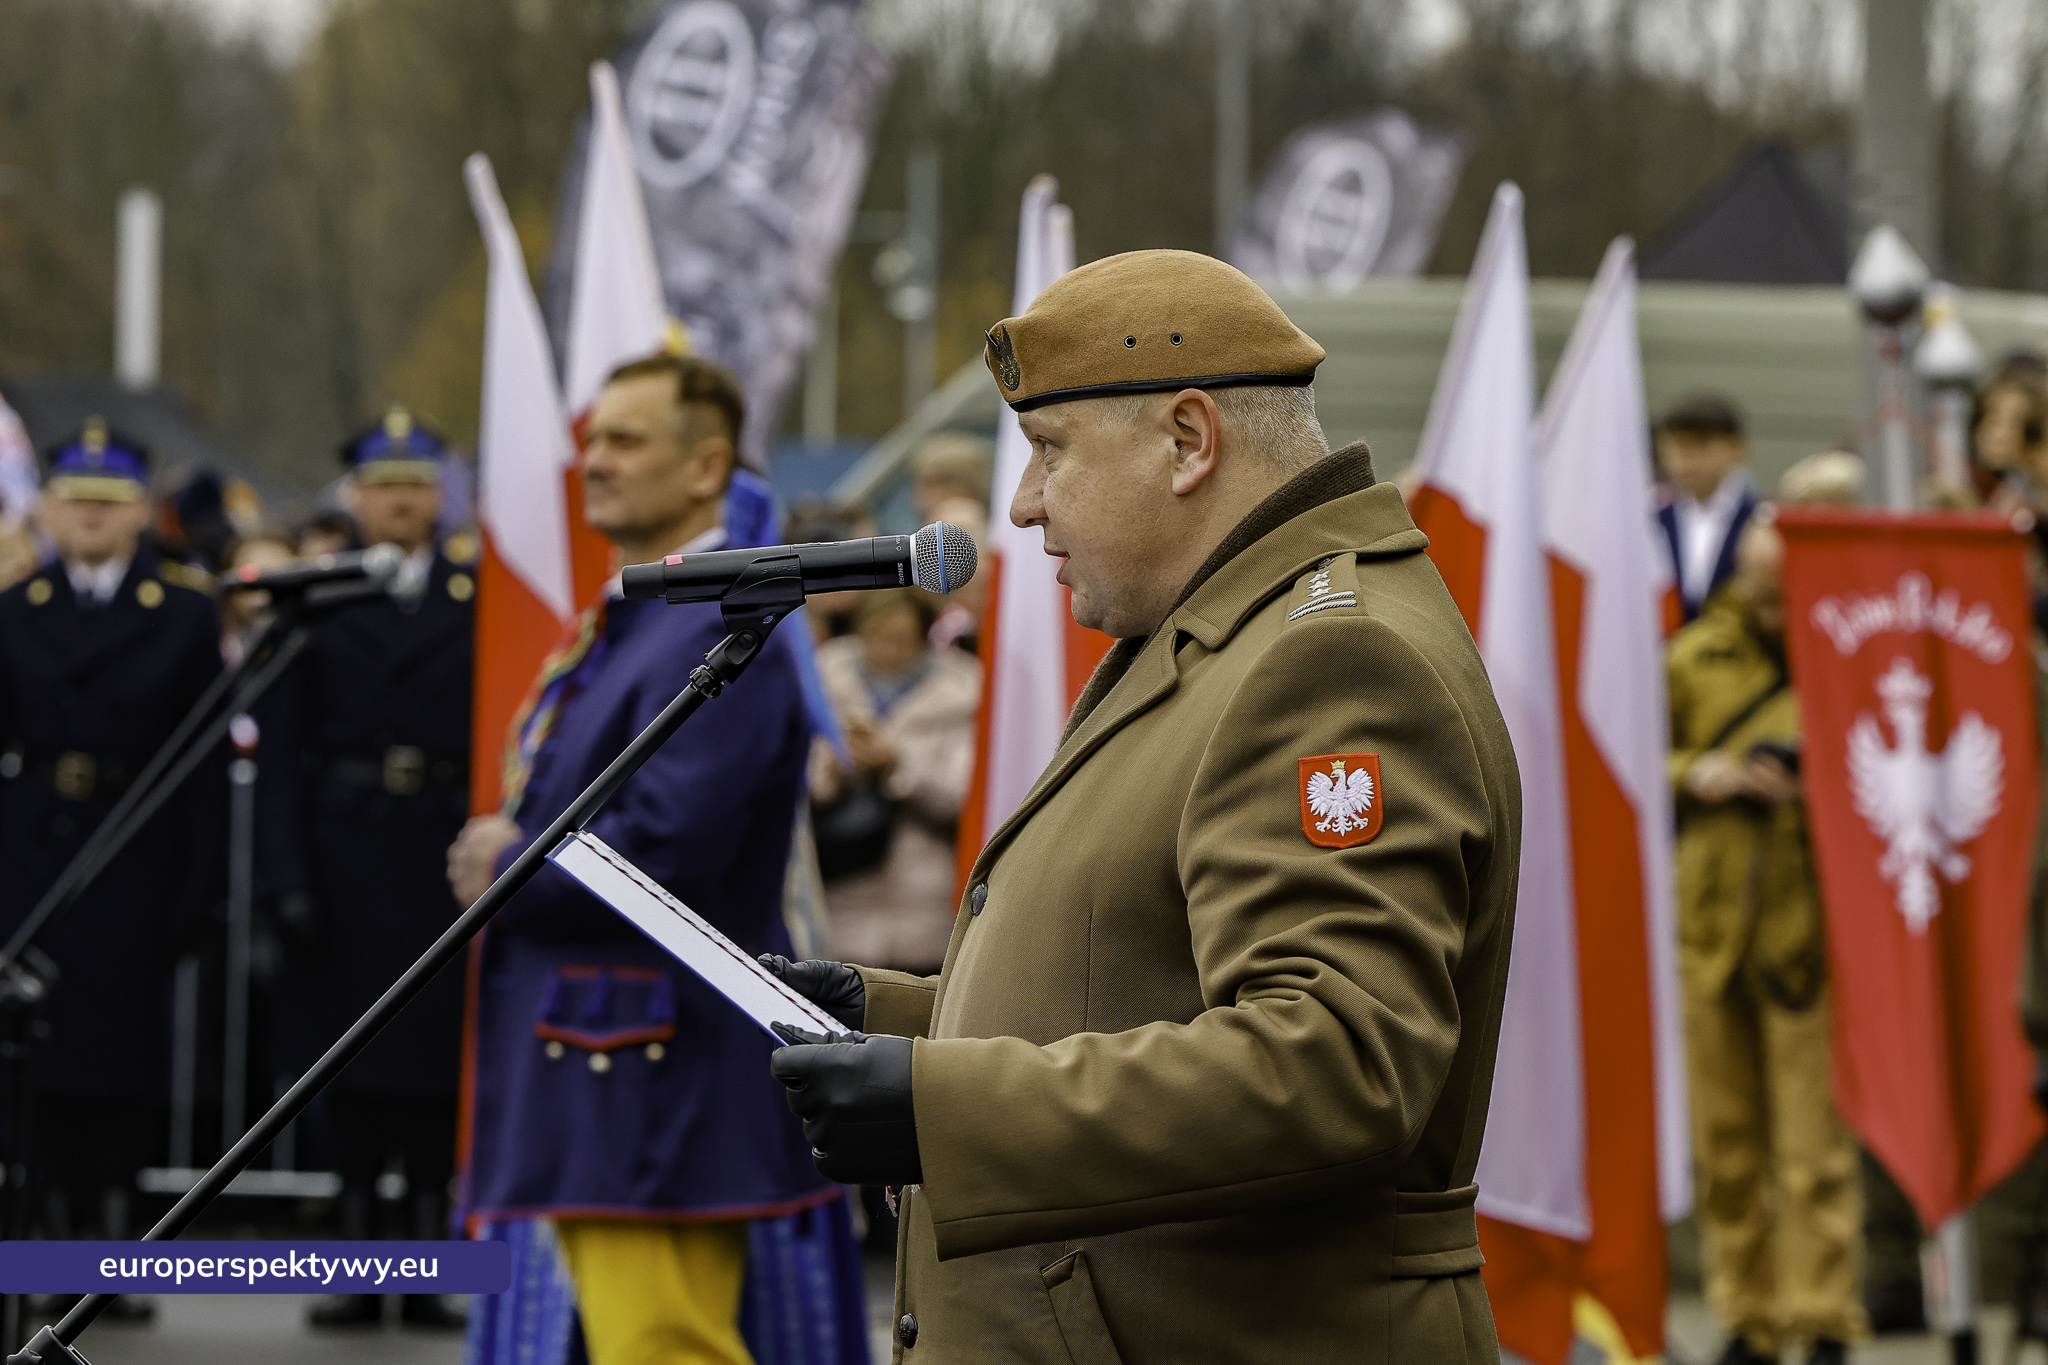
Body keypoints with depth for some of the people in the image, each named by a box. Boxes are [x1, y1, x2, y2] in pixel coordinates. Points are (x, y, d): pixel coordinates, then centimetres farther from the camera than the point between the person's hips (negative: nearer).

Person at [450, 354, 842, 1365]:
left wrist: (507, 871, -9)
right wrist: (500, 850, 4)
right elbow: (557, 816, 27)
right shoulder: (616, 632, 20)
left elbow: (664, 844, -24)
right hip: (589, 1080, 11)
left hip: (660, 1082, -11)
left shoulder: (720, 637, -14)